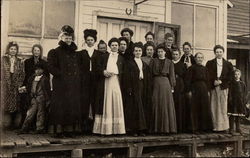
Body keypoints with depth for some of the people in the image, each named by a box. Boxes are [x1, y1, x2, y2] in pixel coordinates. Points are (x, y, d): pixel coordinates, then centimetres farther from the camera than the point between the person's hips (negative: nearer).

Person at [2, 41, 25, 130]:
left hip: (17, 86, 1)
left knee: (17, 105, -1)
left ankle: (16, 124, 4)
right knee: (7, 104, -2)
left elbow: (22, 74, 4)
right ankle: (7, 124, 4)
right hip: (7, 86, -1)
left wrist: (20, 85, -5)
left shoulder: (20, 61, 9)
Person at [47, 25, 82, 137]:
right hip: (60, 85, -5)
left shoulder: (76, 54, 18)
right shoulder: (54, 52, 2)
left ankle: (69, 129, 9)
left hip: (74, 86, 5)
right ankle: (57, 130, 0)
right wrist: (62, 75, -13)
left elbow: (80, 68, 24)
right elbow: (51, 67, -7)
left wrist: (77, 76, 7)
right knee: (59, 107, -5)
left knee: (73, 106, 3)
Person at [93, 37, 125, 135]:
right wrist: (104, 72, -10)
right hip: (105, 83, 0)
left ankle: (116, 128, 1)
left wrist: (114, 73, -7)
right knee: (105, 105, -2)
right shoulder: (104, 57, 14)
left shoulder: (121, 58, 14)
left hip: (116, 82, 1)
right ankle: (104, 128, 2)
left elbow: (123, 72, 9)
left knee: (116, 104, -3)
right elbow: (98, 68, 8)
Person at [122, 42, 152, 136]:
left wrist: (148, 89, 4)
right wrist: (128, 89, -15)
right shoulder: (129, 63, 2)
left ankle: (142, 129, 8)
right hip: (133, 88, -4)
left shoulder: (145, 64, 17)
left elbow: (148, 79, 14)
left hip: (143, 88, 5)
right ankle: (133, 129, -2)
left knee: (143, 108, 2)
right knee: (134, 107, -6)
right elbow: (126, 77, -5)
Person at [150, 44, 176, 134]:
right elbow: (150, 73, 4)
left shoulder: (169, 62, 8)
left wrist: (172, 87, -3)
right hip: (156, 84, 1)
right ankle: (157, 128, 6)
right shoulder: (154, 61, 11)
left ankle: (167, 127, 5)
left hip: (165, 84, -1)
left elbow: (172, 76, 5)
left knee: (167, 105, -2)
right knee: (156, 106, 1)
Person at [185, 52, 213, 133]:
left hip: (204, 90, 5)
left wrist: (208, 90, 7)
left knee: (205, 108, 4)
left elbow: (207, 80, 15)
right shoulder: (192, 68, -2)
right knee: (195, 109, -1)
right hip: (195, 89, -5)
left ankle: (204, 127, 12)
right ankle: (195, 128, 5)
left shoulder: (205, 69, 13)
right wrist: (189, 90, -12)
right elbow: (188, 80, -6)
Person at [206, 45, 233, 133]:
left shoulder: (228, 64, 13)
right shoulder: (209, 63, 11)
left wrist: (221, 81, -7)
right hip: (213, 88, 0)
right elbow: (207, 76, 4)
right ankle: (215, 126, -1)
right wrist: (214, 81, -11)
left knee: (223, 107, -3)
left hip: (223, 88, 0)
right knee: (214, 107, -4)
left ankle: (224, 127, 1)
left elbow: (230, 76, 6)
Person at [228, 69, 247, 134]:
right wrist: (230, 99, -13)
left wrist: (244, 100, 2)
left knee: (239, 115, 10)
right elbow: (229, 92, -5)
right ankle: (231, 128, 6)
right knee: (232, 115, -1)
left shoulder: (242, 83, 7)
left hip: (240, 102, 4)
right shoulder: (231, 83, -3)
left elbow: (245, 92, 10)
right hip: (233, 101, -3)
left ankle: (238, 128, 21)